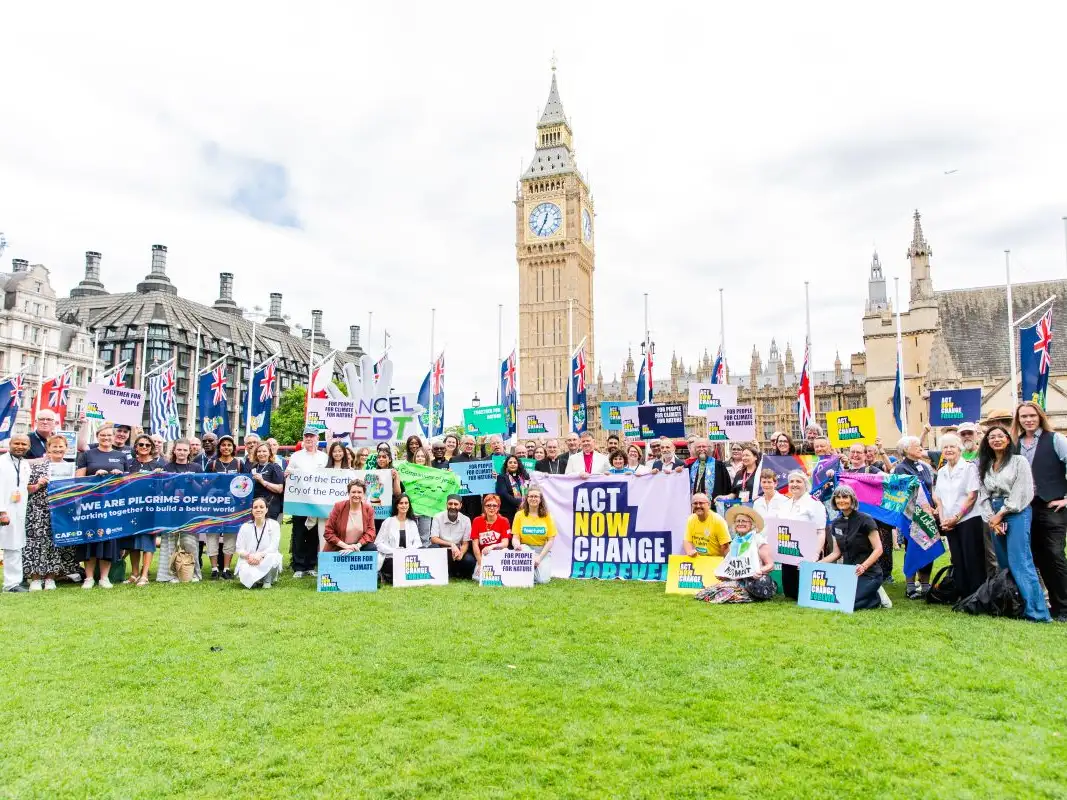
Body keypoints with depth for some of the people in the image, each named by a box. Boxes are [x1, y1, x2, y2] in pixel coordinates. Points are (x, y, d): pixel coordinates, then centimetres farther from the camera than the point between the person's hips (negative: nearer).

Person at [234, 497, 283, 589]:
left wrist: (260, 555, -28)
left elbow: (274, 547, -10)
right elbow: (239, 549, 0)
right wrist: (249, 556, -22)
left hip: (267, 562, -1)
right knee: (246, 574, -33)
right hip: (248, 562, 1)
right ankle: (254, 581, 4)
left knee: (272, 557, -36)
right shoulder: (245, 526, 3)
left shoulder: (274, 524, -2)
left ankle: (267, 580, -7)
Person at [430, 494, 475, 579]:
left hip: (456, 551, 1)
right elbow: (433, 539, -15)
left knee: (469, 560, -28)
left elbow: (465, 543, -3)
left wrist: (461, 553, -26)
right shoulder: (438, 517, -7)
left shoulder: (466, 520, -3)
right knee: (434, 547, -33)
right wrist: (451, 544, -28)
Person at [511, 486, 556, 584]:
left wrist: (540, 557, -13)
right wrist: (517, 545, -27)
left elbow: (551, 540, -3)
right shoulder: (520, 514, -1)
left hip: (543, 550, -1)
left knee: (543, 580, -21)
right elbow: (515, 538, -3)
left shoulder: (546, 515, -1)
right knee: (522, 549, -36)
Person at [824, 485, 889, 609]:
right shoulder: (836, 523, 7)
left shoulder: (865, 520, -11)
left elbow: (878, 549, -14)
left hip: (868, 574, -7)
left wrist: (863, 566, -29)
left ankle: (877, 597, 5)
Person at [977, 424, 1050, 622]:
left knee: (1019, 561, -13)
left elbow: (1021, 492, -7)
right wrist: (991, 518, -3)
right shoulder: (984, 466, 16)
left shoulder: (1019, 461, 1)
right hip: (995, 517, 6)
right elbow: (983, 494, 10)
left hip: (1017, 513, -6)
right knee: (1003, 562, 7)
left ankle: (1036, 610, -12)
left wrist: (1001, 514, -9)